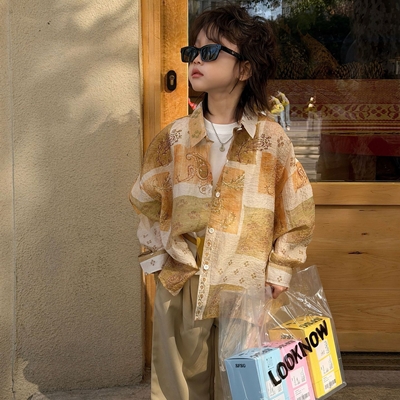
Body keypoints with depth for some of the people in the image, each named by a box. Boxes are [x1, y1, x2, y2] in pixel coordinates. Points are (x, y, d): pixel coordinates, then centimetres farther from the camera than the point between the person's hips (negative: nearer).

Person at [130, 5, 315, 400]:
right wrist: (162, 254, 5)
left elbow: (296, 217, 1)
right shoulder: (175, 137, 1)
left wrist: (278, 275, -1)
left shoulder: (271, 139, -5)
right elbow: (146, 202, 13)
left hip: (247, 290, -1)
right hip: (182, 288, 2)